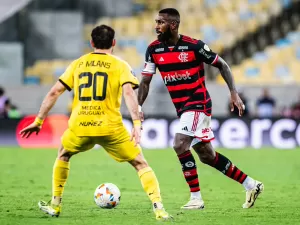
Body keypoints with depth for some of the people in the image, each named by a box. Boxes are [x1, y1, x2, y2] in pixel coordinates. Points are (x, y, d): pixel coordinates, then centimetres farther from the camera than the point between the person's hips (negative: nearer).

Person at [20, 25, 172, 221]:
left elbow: (54, 92, 12)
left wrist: (39, 121, 19)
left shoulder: (78, 64, 14)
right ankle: (158, 208, -10)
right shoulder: (120, 65, 5)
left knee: (63, 156, 33)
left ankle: (55, 205, 31)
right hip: (110, 128, -2)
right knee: (141, 164, 8)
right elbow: (129, 92, -13)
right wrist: (137, 124, -19)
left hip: (79, 127, 3)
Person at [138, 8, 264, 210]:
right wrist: (138, 107, -10)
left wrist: (234, 93, -10)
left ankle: (196, 198, -13)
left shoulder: (194, 46, -14)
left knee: (180, 145, -23)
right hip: (181, 108, 7)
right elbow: (145, 81, 3)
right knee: (207, 155, 11)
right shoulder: (154, 50, 0)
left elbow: (222, 65, -3)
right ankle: (251, 185, 24)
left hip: (198, 104, -7)